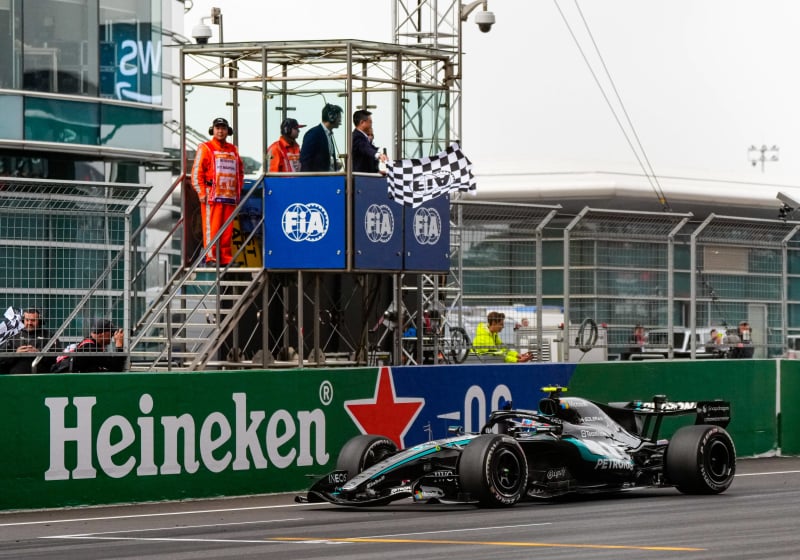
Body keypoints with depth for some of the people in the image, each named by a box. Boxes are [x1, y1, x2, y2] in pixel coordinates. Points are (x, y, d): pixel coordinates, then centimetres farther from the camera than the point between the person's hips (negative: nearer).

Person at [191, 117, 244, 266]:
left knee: (227, 230, 4)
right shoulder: (205, 148, 2)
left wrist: (238, 192, 15)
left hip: (230, 197, 5)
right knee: (211, 228, -9)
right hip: (212, 196, -5)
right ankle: (211, 258, -8)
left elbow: (240, 172, 25)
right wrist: (201, 193, -10)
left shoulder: (233, 150, 19)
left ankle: (226, 258, 7)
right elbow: (196, 172, -3)